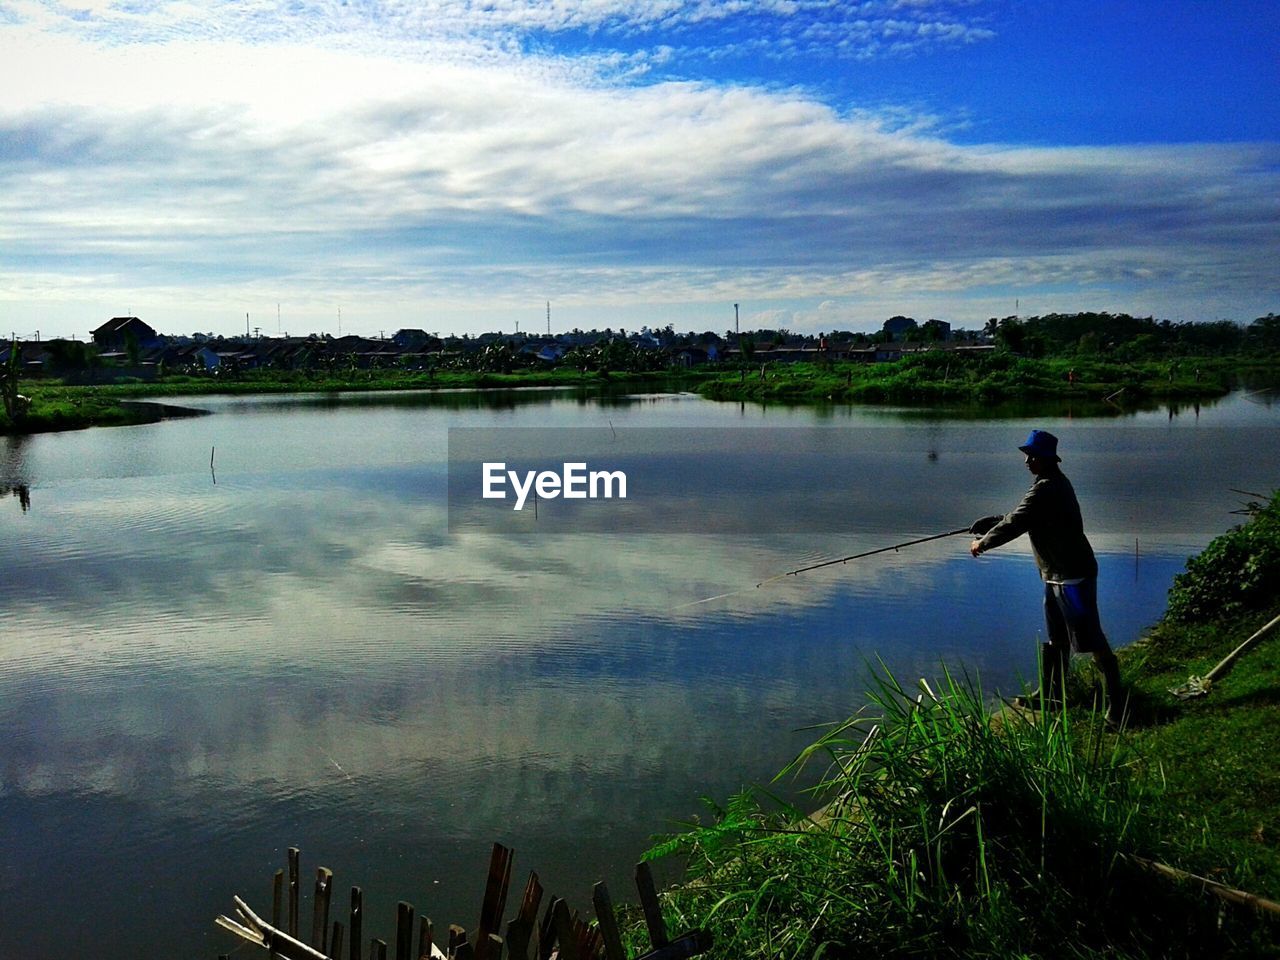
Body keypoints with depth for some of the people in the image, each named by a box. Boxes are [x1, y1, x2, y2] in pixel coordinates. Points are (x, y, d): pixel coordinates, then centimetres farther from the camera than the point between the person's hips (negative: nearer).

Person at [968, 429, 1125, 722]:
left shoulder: (1047, 490, -21)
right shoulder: (1053, 483, 13)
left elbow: (1014, 524, -21)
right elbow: (1018, 516, 20)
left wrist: (982, 543, -7)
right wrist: (982, 527, 15)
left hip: (1074, 576, -11)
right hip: (1056, 576, 11)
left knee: (1089, 638, -7)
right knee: (1055, 638, 18)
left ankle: (1115, 698, 0)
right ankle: (1051, 693, 28)